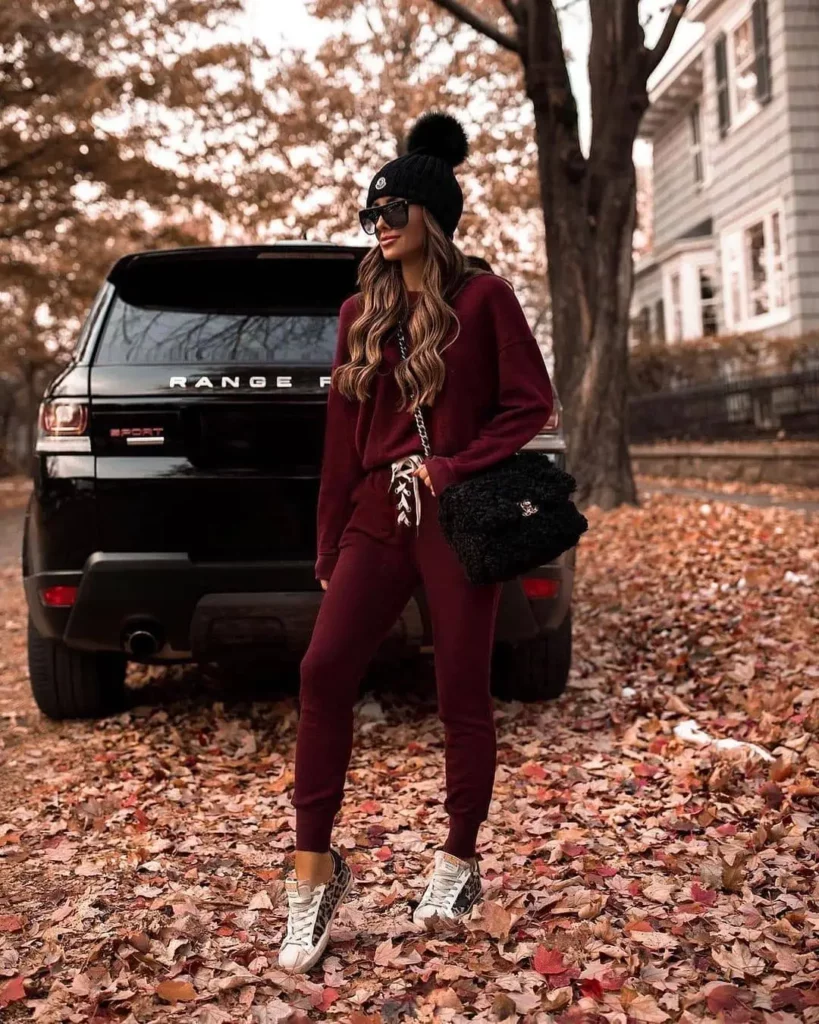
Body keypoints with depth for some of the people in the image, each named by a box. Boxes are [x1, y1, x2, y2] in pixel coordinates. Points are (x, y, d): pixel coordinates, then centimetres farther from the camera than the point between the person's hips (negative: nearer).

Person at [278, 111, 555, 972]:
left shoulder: (482, 299, -1)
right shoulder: (361, 312, 13)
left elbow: (530, 404, -4)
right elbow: (342, 433, 12)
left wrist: (451, 468, -14)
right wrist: (328, 548, 12)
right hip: (378, 517, 4)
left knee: (461, 693, 3)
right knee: (323, 673, -9)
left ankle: (460, 862, 22)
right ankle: (314, 869, 2)